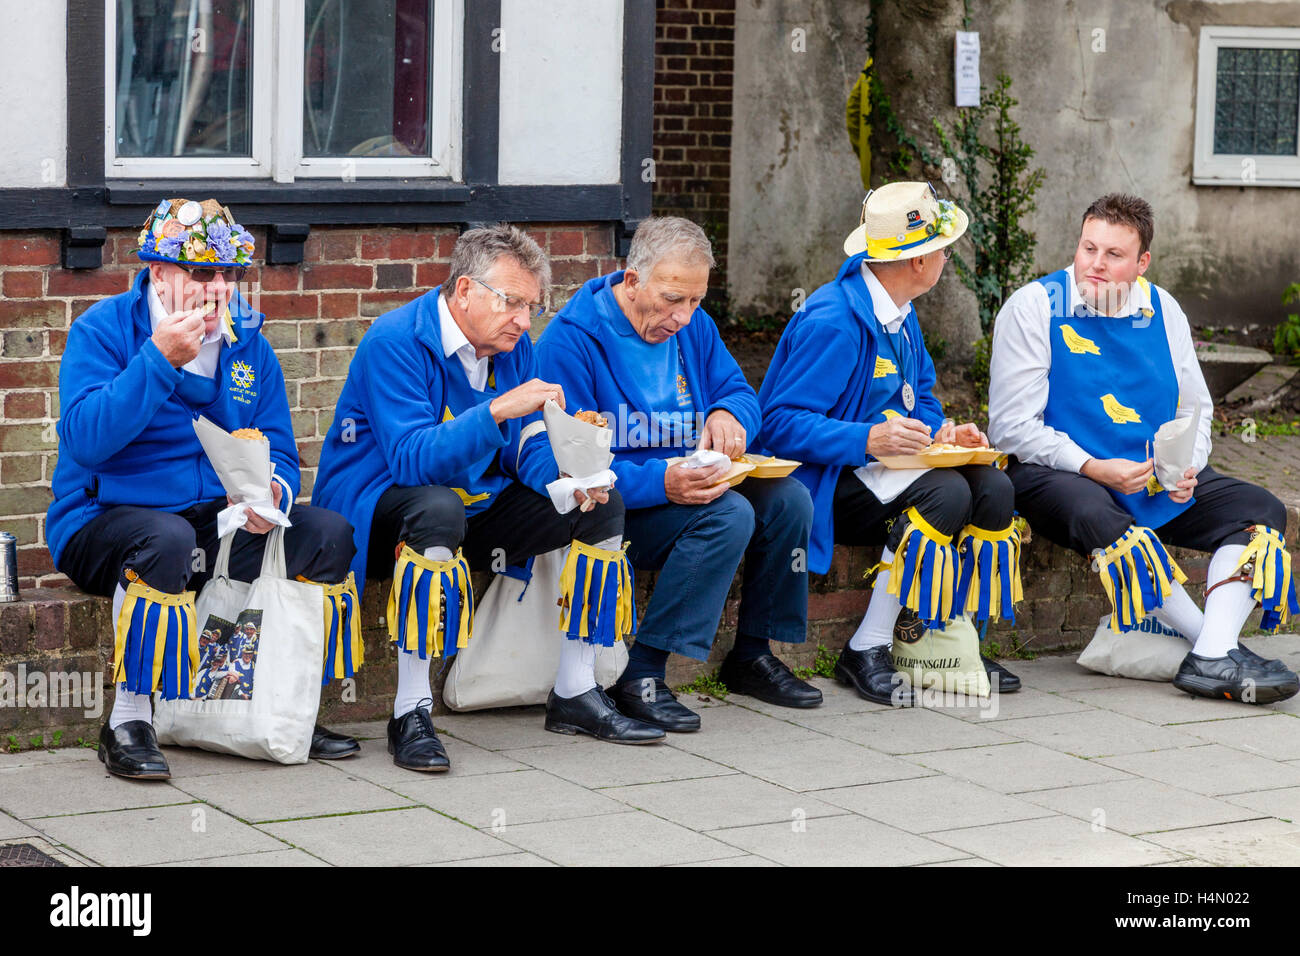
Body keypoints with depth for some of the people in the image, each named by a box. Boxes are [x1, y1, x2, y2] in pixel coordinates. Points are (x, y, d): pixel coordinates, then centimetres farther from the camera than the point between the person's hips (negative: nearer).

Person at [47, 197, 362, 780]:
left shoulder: (248, 344, 9)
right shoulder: (103, 330, -7)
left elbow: (279, 452, 8)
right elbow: (86, 440, -22)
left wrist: (272, 492, -17)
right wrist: (160, 358, -27)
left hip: (217, 521, 6)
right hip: (103, 525, -5)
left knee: (329, 532, -13)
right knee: (167, 539, -39)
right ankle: (127, 721, -25)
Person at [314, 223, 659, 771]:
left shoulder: (512, 347, 4)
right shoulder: (396, 341, -20)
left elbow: (530, 450, 3)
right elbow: (411, 459, -30)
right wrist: (498, 410, -40)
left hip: (473, 508, 8)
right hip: (374, 516, -8)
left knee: (602, 505, -3)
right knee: (439, 507, -41)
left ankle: (575, 694, 2)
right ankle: (410, 714, -35)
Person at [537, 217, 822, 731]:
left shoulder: (693, 325, 7)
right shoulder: (570, 341, -17)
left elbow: (739, 391, 16)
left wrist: (729, 414, -12)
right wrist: (661, 482, -36)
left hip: (686, 482, 8)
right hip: (616, 510, -8)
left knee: (788, 499, -14)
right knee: (728, 512, -31)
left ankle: (752, 655, 3)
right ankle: (638, 676, -28)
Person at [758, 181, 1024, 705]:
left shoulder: (901, 311, 9)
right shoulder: (832, 322, -21)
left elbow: (920, 397, 20)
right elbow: (781, 424, -24)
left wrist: (940, 431, -4)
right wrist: (868, 440, -33)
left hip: (883, 465, 9)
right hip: (829, 484, -9)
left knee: (992, 489, -13)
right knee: (946, 493, -30)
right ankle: (866, 652, -22)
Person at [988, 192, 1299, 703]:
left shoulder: (1162, 310, 10)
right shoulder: (1033, 306, -5)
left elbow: (1195, 408, 17)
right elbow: (1012, 426, -10)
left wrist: (1187, 467, -6)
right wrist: (1094, 468, -22)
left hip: (1156, 480, 6)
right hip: (1059, 473, -5)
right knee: (1102, 520, -39)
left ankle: (1212, 660, -31)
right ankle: (1215, 641, -28)